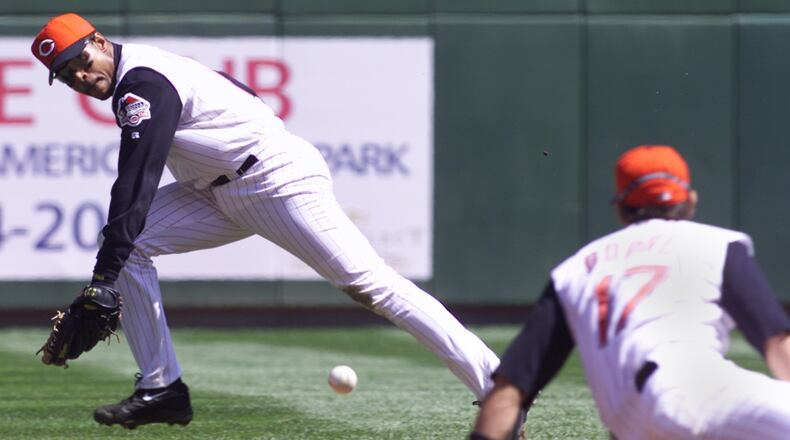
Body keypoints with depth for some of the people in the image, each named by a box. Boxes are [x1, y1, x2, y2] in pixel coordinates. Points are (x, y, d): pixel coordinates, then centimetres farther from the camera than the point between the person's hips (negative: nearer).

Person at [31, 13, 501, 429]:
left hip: (281, 181, -10)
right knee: (126, 244, -2)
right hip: (222, 193, 10)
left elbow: (137, 188, -25)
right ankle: (162, 390, -1)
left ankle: (496, 383, -24)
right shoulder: (142, 68, 12)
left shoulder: (142, 83, -18)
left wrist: (102, 283, -29)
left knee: (370, 283, -19)